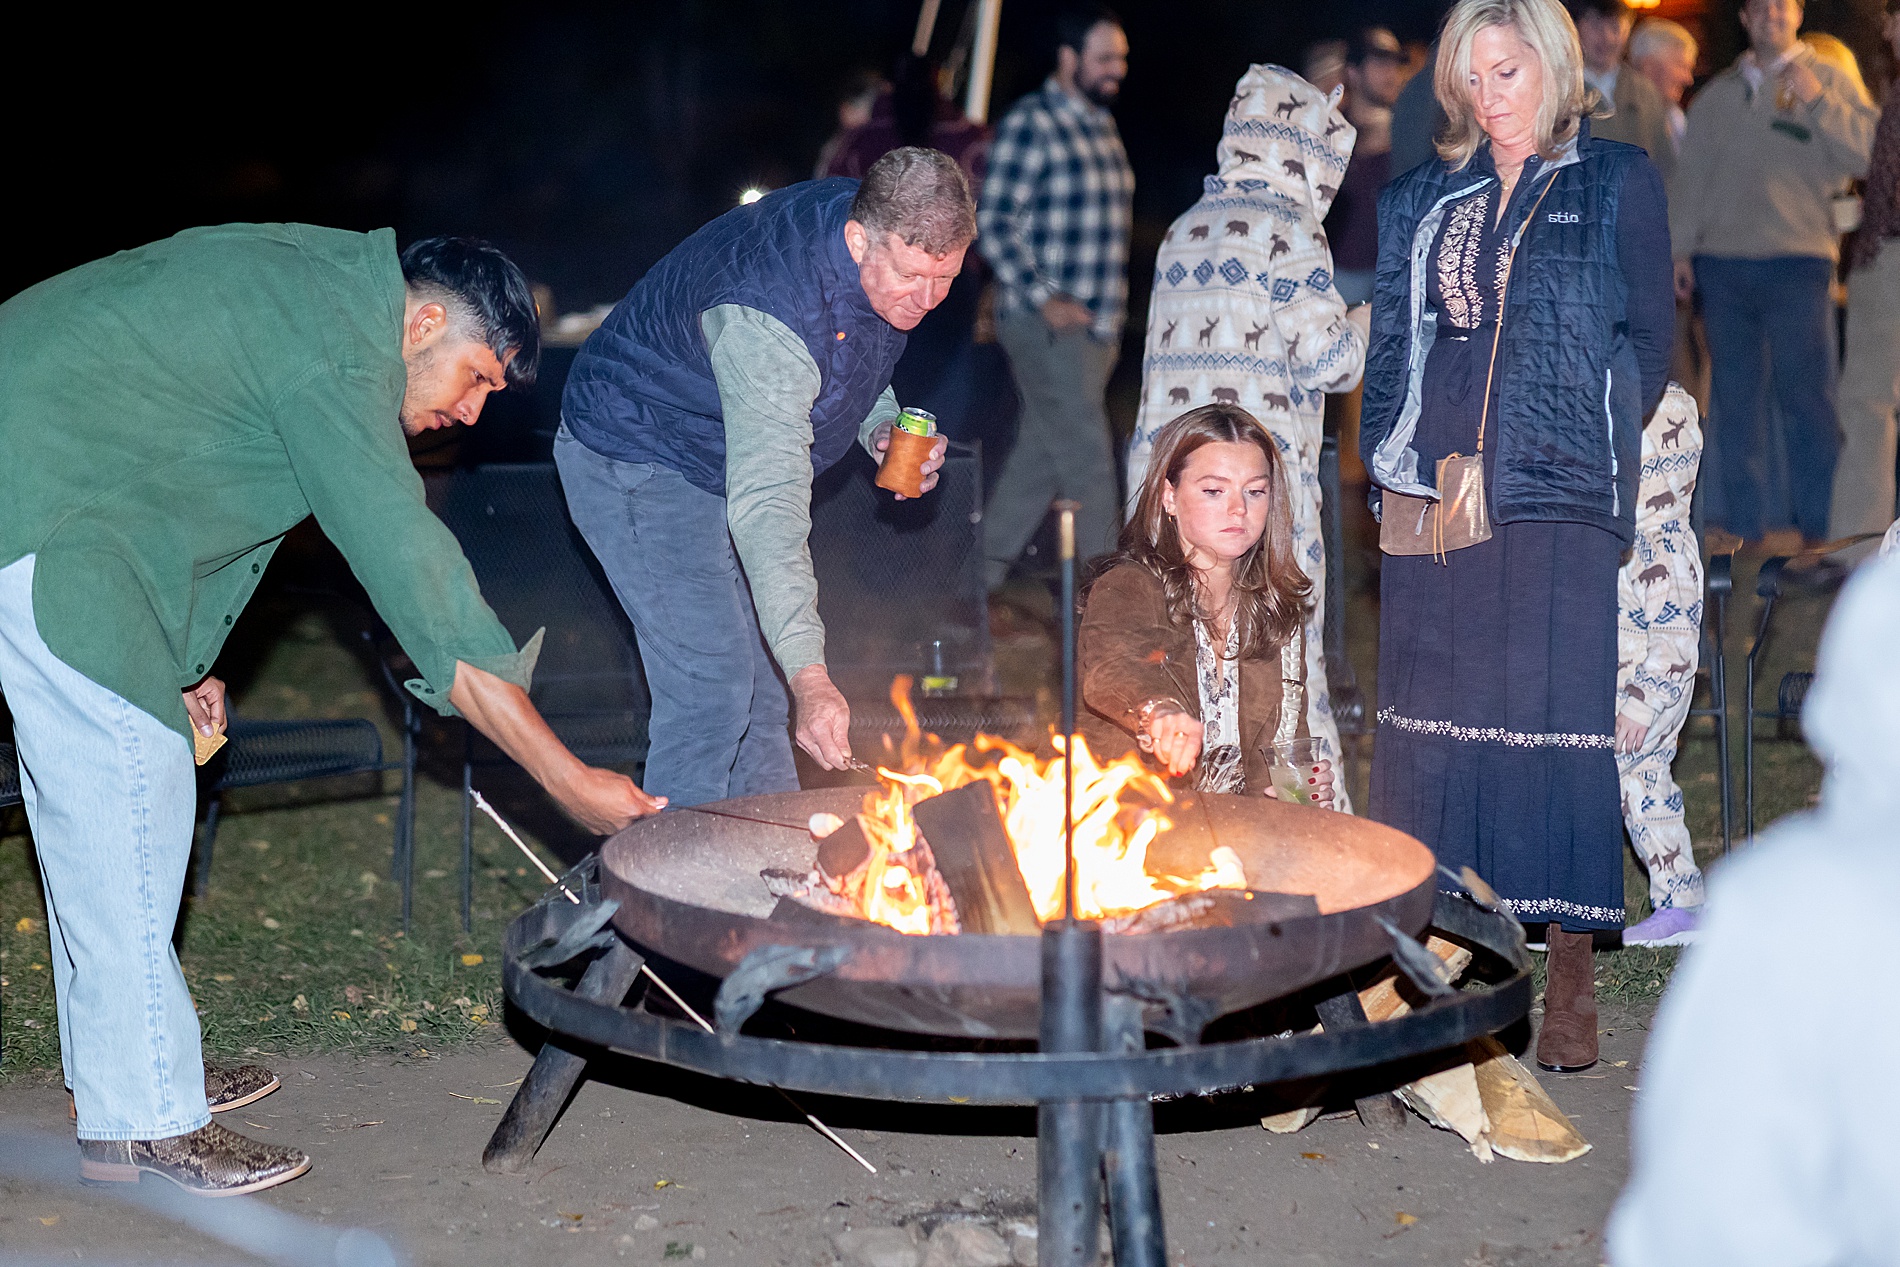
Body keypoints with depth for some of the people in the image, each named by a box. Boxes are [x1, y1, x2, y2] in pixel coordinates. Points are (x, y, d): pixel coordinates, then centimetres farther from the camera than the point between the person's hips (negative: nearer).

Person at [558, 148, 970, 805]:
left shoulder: (889, 238, -12)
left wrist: (881, 426, -9)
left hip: (728, 458, 9)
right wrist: (809, 675, -53)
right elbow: (766, 505, -46)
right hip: (637, 458, -9)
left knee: (764, 682, 12)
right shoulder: (767, 312, -39)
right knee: (712, 688, -18)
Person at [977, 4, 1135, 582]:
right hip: (1048, 324, -8)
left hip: (1096, 324, 8)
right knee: (1087, 459, -7)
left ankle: (985, 568, 24)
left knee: (1041, 450, 13)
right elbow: (993, 224, -15)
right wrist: (1046, 300, -19)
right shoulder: (1031, 123, -11)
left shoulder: (1101, 126, 15)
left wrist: (1110, 310, 17)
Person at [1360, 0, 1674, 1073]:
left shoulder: (1617, 183, 8)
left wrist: (1592, 451, -3)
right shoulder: (1424, 200, 16)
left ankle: (1570, 984, 4)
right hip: (1434, 497, 3)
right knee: (1433, 720, 4)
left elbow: (1650, 340, 6)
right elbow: (1391, 342, 16)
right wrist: (1391, 464, 5)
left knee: (1560, 720, -5)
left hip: (1555, 502, -3)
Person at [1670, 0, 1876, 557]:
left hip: (1797, 260, -3)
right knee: (1733, 397, 5)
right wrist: (1680, 249, 11)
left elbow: (1868, 152, -5)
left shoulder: (1824, 81, 7)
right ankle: (1739, 519, 11)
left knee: (1807, 397, -5)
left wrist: (1818, 102, -15)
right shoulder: (1716, 95, 17)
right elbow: (1692, 176, 19)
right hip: (1723, 263, 3)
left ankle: (1819, 526, 0)